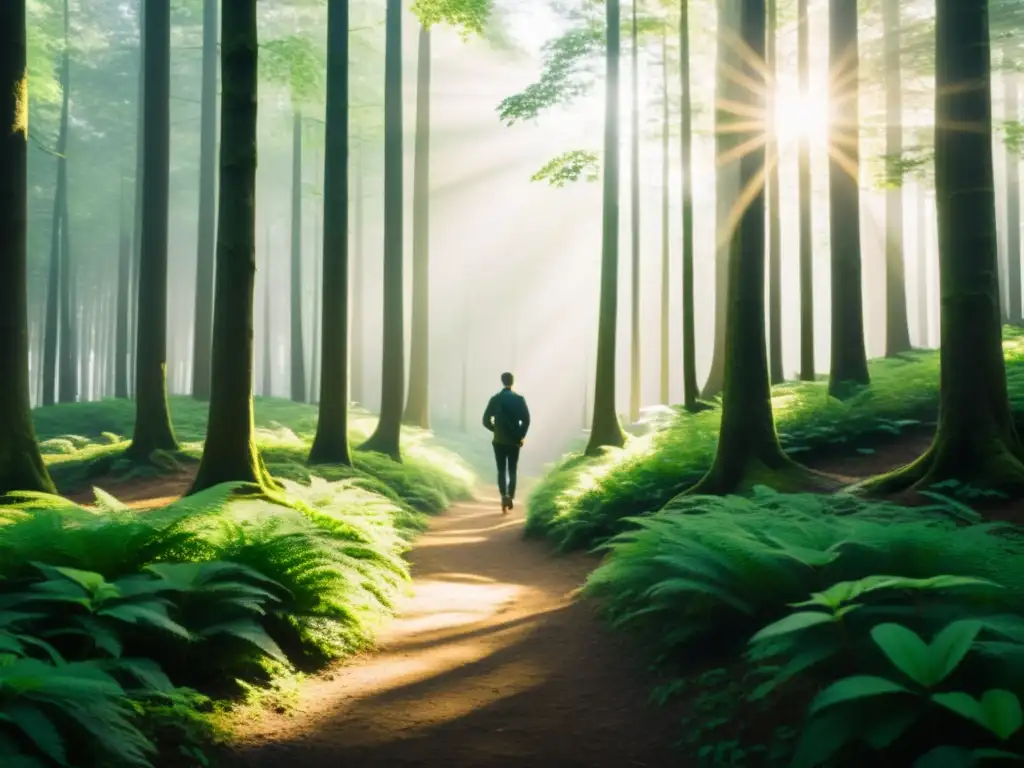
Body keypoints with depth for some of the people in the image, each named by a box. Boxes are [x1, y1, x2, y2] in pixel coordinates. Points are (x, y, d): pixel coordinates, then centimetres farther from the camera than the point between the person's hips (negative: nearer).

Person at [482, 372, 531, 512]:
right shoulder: (519, 399, -3)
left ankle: (504, 496, -11)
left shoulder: (495, 399, -2)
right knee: (512, 471, 11)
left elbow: (486, 420, -4)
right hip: (514, 441, 0)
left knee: (501, 471, 5)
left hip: (499, 441, 0)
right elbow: (526, 419, -11)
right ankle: (510, 497, 3)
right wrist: (521, 436, 0)